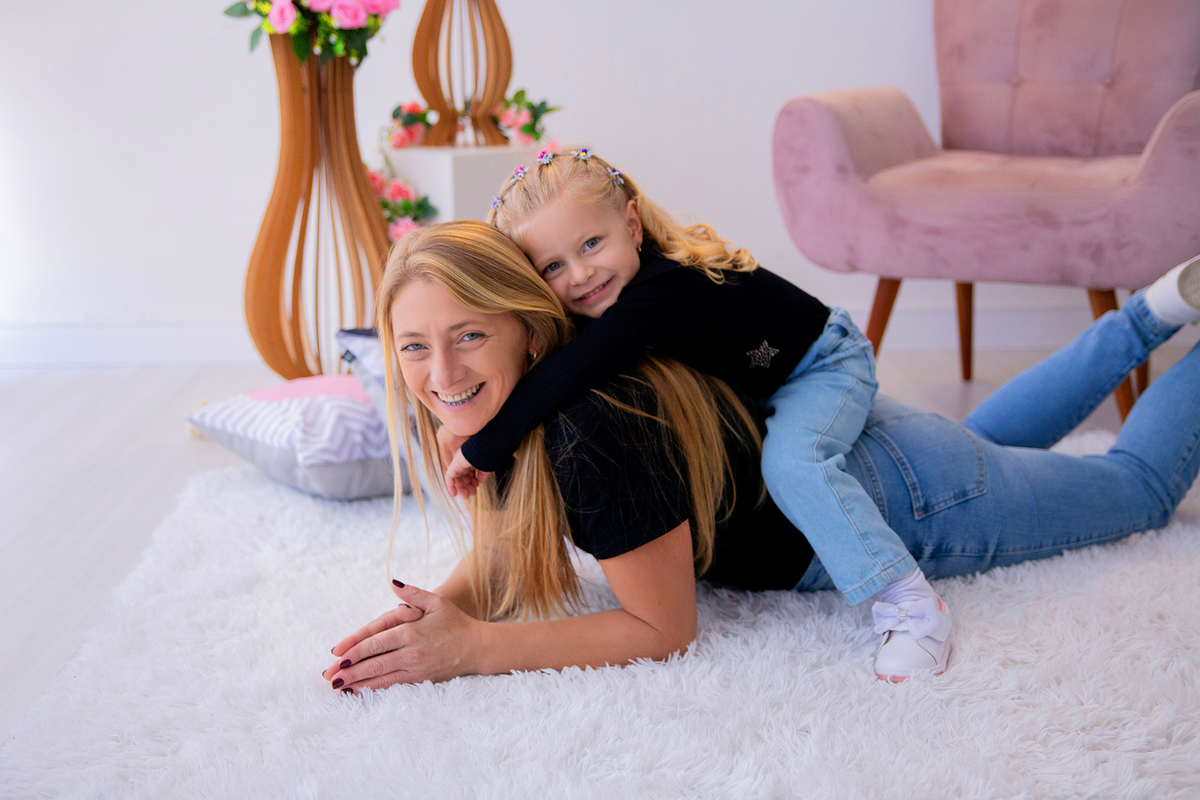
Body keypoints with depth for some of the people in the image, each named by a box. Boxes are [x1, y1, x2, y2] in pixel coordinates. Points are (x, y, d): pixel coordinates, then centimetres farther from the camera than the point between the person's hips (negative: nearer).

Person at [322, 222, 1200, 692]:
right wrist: (442, 609, -26)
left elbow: (662, 627, -34)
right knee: (983, 439, 37)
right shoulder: (500, 400, -17)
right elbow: (496, 558, -5)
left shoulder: (592, 428, -40)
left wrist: (470, 648, -37)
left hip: (901, 491, -6)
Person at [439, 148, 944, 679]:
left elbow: (561, 379, -48)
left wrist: (483, 449, -41)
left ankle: (910, 598, -24)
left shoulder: (663, 291, -40)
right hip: (747, 385, 9)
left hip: (823, 366, -9)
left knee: (790, 462, -32)